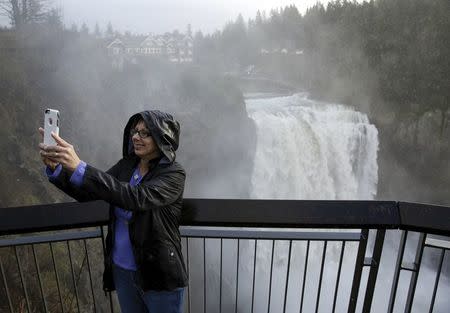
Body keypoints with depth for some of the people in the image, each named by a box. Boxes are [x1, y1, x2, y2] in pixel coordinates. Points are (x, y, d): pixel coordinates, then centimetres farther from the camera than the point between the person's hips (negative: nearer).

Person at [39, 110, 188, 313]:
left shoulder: (174, 174, -17)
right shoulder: (126, 165, 1)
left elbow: (138, 198, -34)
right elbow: (87, 193, -3)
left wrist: (80, 168, -39)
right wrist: (55, 168, -21)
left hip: (158, 274, -5)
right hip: (121, 269, 5)